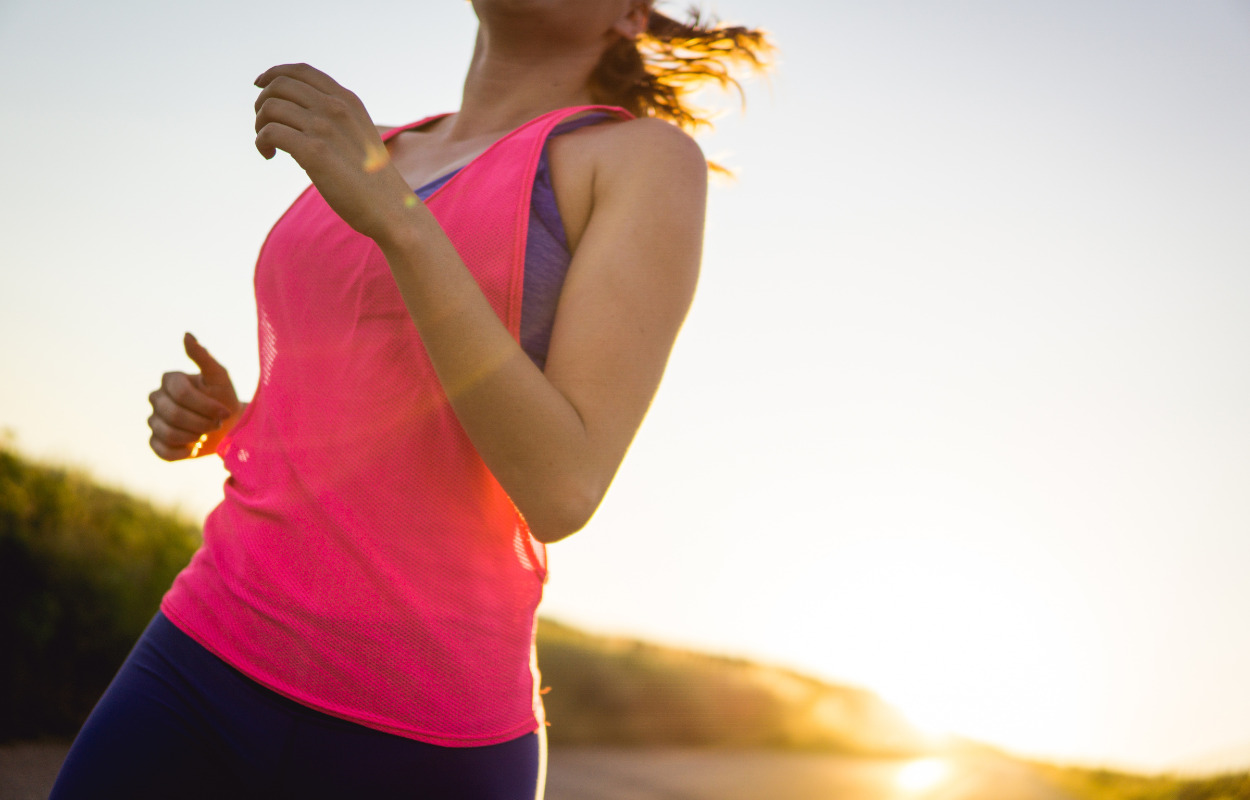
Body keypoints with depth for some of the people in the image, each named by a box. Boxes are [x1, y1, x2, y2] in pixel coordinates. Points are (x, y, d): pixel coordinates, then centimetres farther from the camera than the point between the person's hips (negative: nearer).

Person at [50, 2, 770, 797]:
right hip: (211, 670, 6)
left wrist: (391, 210, -23)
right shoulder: (384, 163, 14)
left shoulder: (652, 161, -5)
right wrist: (215, 422, 2)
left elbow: (561, 493, -18)